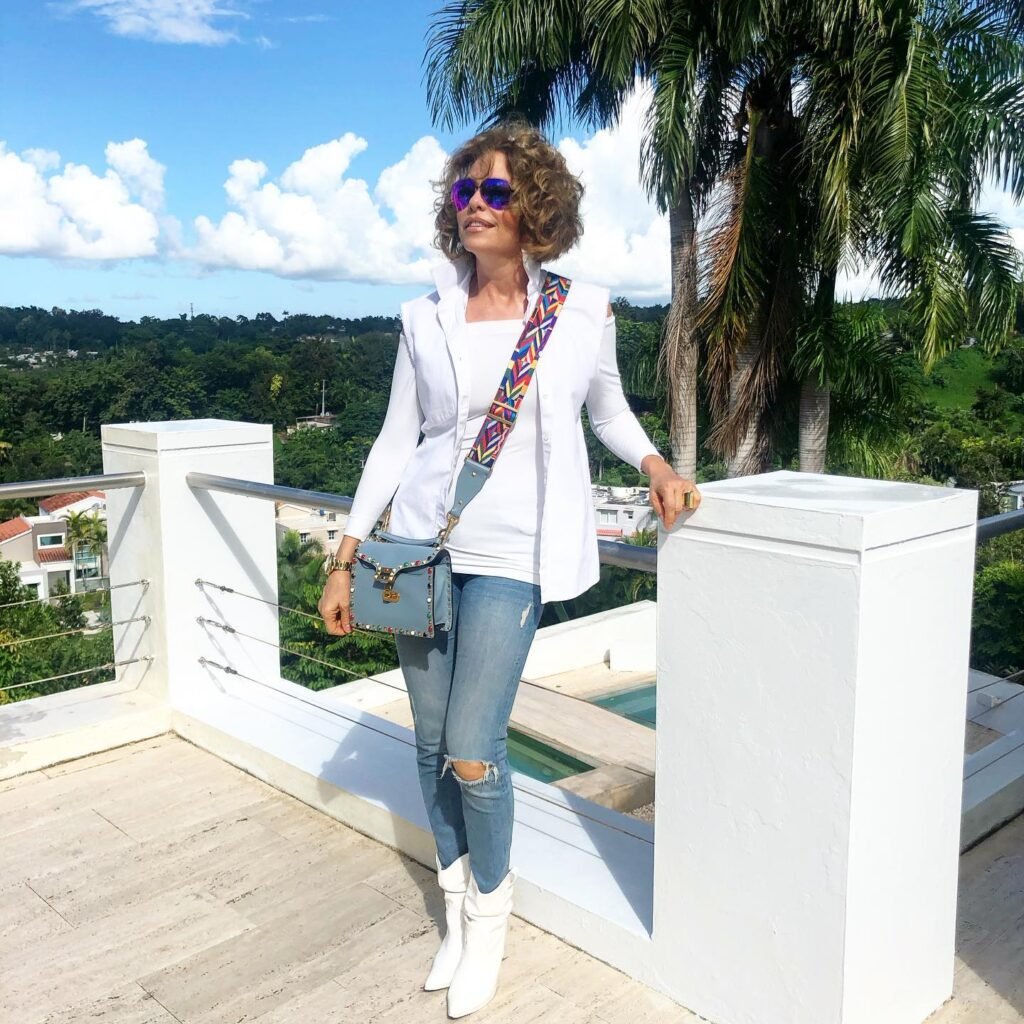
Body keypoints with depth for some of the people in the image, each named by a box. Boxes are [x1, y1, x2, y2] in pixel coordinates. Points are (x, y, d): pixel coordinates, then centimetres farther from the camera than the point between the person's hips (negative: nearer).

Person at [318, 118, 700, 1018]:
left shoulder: (582, 310, -1)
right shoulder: (427, 318, 3)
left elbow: (607, 408, 16)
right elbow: (395, 441, 6)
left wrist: (655, 464, -4)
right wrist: (346, 562, 5)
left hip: (508, 555, -3)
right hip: (421, 544, 3)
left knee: (472, 753, -8)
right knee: (432, 743, 10)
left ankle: (490, 903, 23)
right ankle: (456, 903, 34)